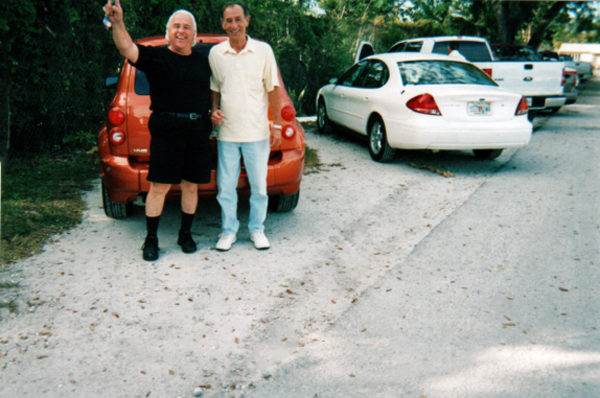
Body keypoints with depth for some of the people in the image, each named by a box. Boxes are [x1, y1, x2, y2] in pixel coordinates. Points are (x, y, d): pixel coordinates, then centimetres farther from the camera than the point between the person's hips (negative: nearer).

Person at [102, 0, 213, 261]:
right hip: (166, 129, -4)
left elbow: (211, 93, 26)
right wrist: (118, 23, -32)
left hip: (198, 130, 4)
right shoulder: (156, 56, 2)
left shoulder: (203, 61, 17)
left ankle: (186, 234, 23)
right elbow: (127, 49, -15)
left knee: (191, 185, 9)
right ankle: (151, 239, 8)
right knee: (159, 186, -3)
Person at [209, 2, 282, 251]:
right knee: (226, 186, 6)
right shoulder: (215, 53, 4)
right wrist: (214, 110, -3)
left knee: (259, 186, 6)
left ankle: (257, 229, 23)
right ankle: (228, 230, 22)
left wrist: (277, 125, 0)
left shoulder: (263, 50, 0)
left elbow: (273, 89, 3)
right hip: (227, 132, 1)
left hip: (257, 132, -1)